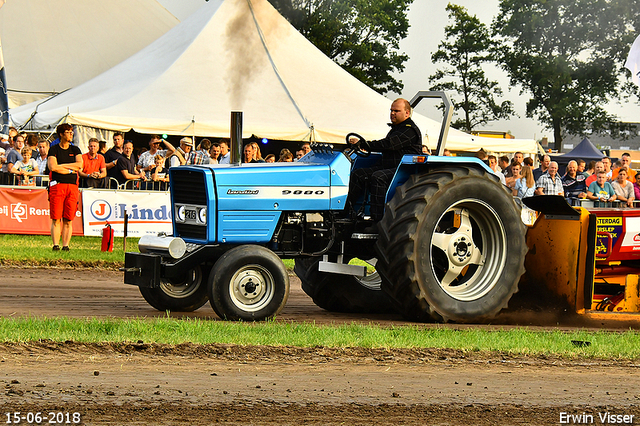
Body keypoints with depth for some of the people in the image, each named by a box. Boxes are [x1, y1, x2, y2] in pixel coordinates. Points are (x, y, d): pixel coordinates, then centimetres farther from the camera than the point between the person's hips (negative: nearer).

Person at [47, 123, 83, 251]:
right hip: (57, 185, -2)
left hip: (72, 186, 2)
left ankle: (66, 245, -1)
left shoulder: (75, 150, 16)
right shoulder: (54, 149, 7)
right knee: (56, 219, -7)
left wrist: (61, 165, -3)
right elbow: (53, 167, -7)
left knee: (68, 220, -1)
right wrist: (71, 170, -5)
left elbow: (80, 165, 0)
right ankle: (56, 245, -6)